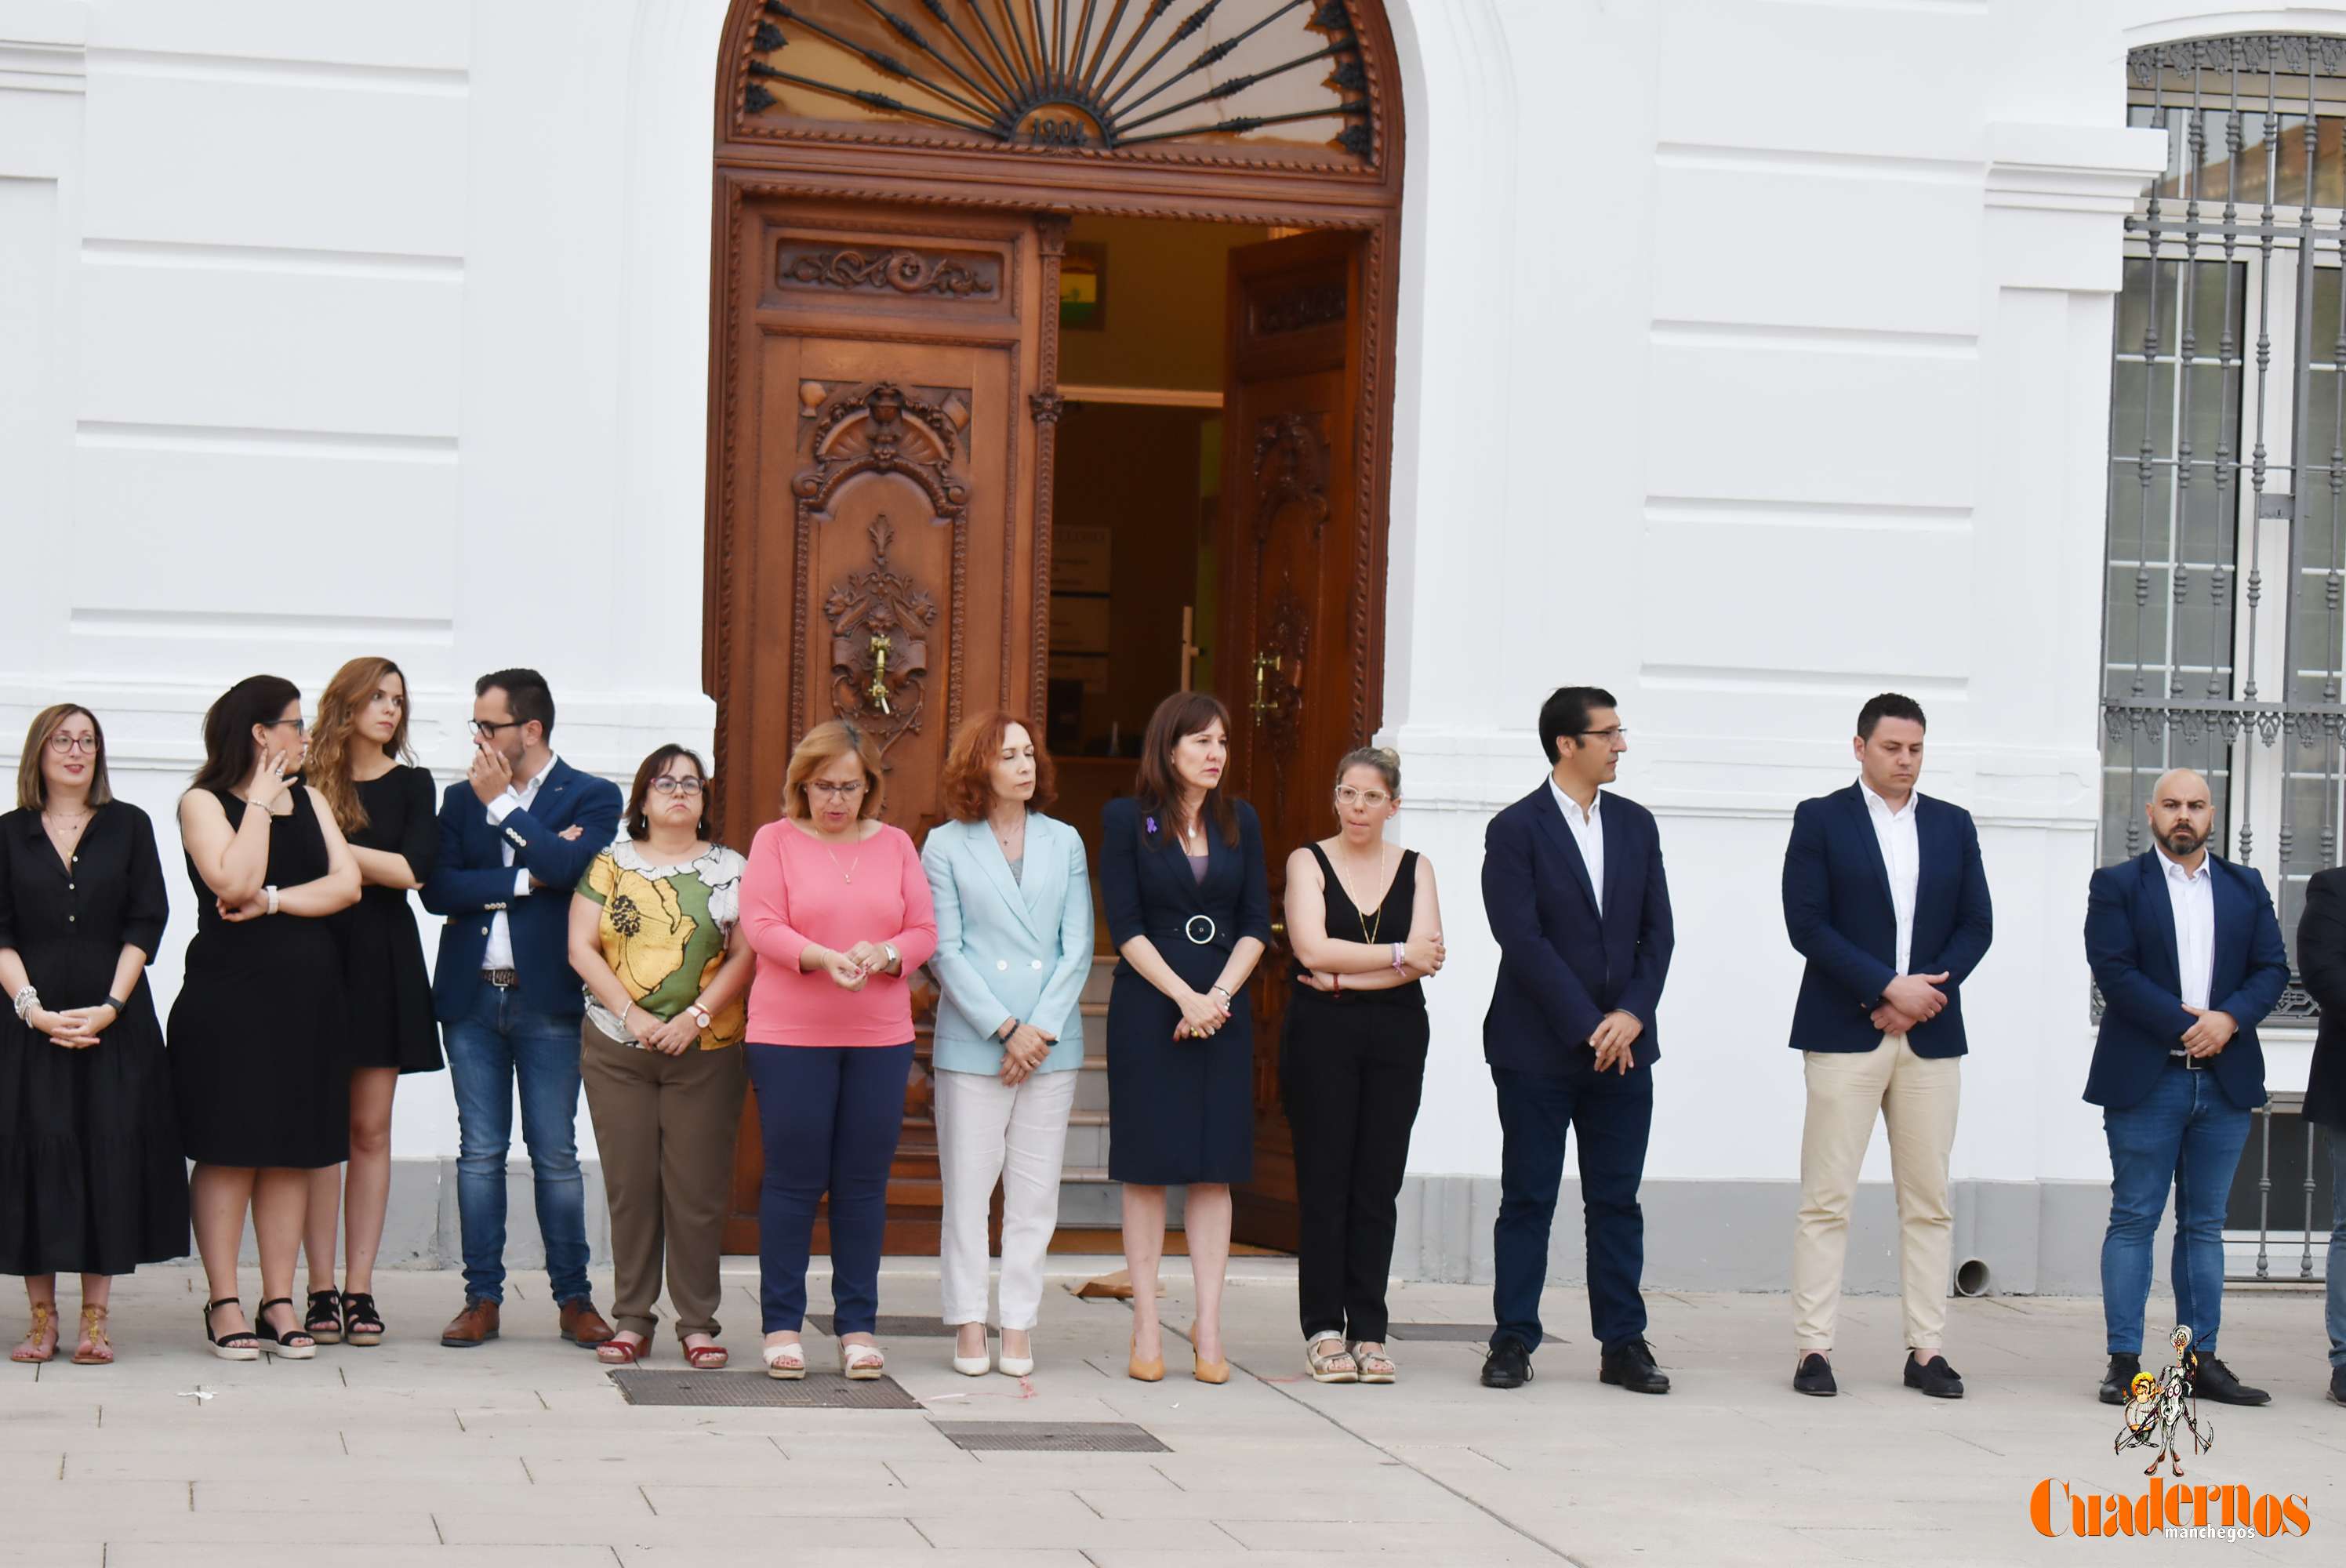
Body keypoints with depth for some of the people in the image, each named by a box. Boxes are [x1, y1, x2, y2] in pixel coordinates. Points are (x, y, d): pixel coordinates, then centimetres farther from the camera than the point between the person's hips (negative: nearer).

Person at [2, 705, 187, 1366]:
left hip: (116, 1021, 0)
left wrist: (111, 1006, -9)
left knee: (109, 1155, -4)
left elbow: (147, 922, 2)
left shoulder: (128, 826, 9)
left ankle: (95, 1318, -1)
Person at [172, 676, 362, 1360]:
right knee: (229, 1149, -3)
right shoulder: (203, 802, -1)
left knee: (292, 1152, 5)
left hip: (308, 997, 5)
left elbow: (346, 885, 2)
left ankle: (279, 1300, 10)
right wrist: (260, 803, -10)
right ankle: (224, 1303, 2)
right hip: (227, 997, -5)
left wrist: (274, 901, -11)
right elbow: (235, 883, -16)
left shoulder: (310, 801, 15)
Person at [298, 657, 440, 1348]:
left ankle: (359, 1289, 3)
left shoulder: (411, 784, 10)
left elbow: (413, 868, -5)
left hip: (384, 961, 2)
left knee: (369, 1130, 1)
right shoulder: (307, 780, 4)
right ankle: (320, 1289, 0)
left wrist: (332, 845, -9)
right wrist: (377, 868, -13)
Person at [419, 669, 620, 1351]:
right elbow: (437, 888, -1)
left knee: (555, 1155, 1)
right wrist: (525, 878, -11)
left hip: (548, 999, -3)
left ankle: (574, 1299, 8)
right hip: (472, 996, 3)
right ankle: (482, 1298, 10)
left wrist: (502, 803, -9)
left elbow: (570, 866, -17)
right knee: (479, 1154, 5)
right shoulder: (460, 798, 12)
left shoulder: (592, 797, 2)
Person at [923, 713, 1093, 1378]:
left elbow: (1078, 947, 5)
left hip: (1051, 1042, 2)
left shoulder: (1063, 842, 10)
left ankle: (1019, 1327, 8)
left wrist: (1040, 1029, -7)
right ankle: (969, 1326, 5)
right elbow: (946, 951, -3)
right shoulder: (946, 846, 3)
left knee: (1035, 1192, 3)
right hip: (972, 1042, -2)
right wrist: (1005, 1029, -11)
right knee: (967, 1187, -1)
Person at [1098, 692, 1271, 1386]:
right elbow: (1125, 927, -6)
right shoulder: (1127, 819, 0)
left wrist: (1218, 996, -7)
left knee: (1214, 1167, 2)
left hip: (1222, 1011, 3)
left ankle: (1209, 1328, 4)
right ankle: (1146, 1329, 3)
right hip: (1147, 1010, -3)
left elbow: (1256, 924, 7)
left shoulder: (1239, 821, 10)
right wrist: (1184, 997, -13)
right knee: (1147, 1169, 0)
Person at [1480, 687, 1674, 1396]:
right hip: (1537, 1048, -4)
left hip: (1623, 1045, 4)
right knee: (1527, 1201, 2)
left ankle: (1624, 1345, 12)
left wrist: (1632, 1014, -7)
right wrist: (1588, 1026, -15)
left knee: (1618, 1202, 7)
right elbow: (1522, 940, -13)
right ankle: (1514, 1343, 9)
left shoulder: (1635, 825, 10)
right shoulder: (1515, 830, -6)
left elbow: (1657, 931, 8)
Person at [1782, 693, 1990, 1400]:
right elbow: (1807, 923, -6)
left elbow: (1976, 925, 10)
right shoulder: (1821, 819, 2)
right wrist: (1888, 988, -13)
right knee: (1827, 1200, -4)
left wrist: (1926, 989, -7)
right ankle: (1812, 1348, -2)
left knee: (1929, 1202, 3)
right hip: (1845, 1030, -4)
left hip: (1932, 1036, 4)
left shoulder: (1953, 826, 13)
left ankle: (1927, 1350, 7)